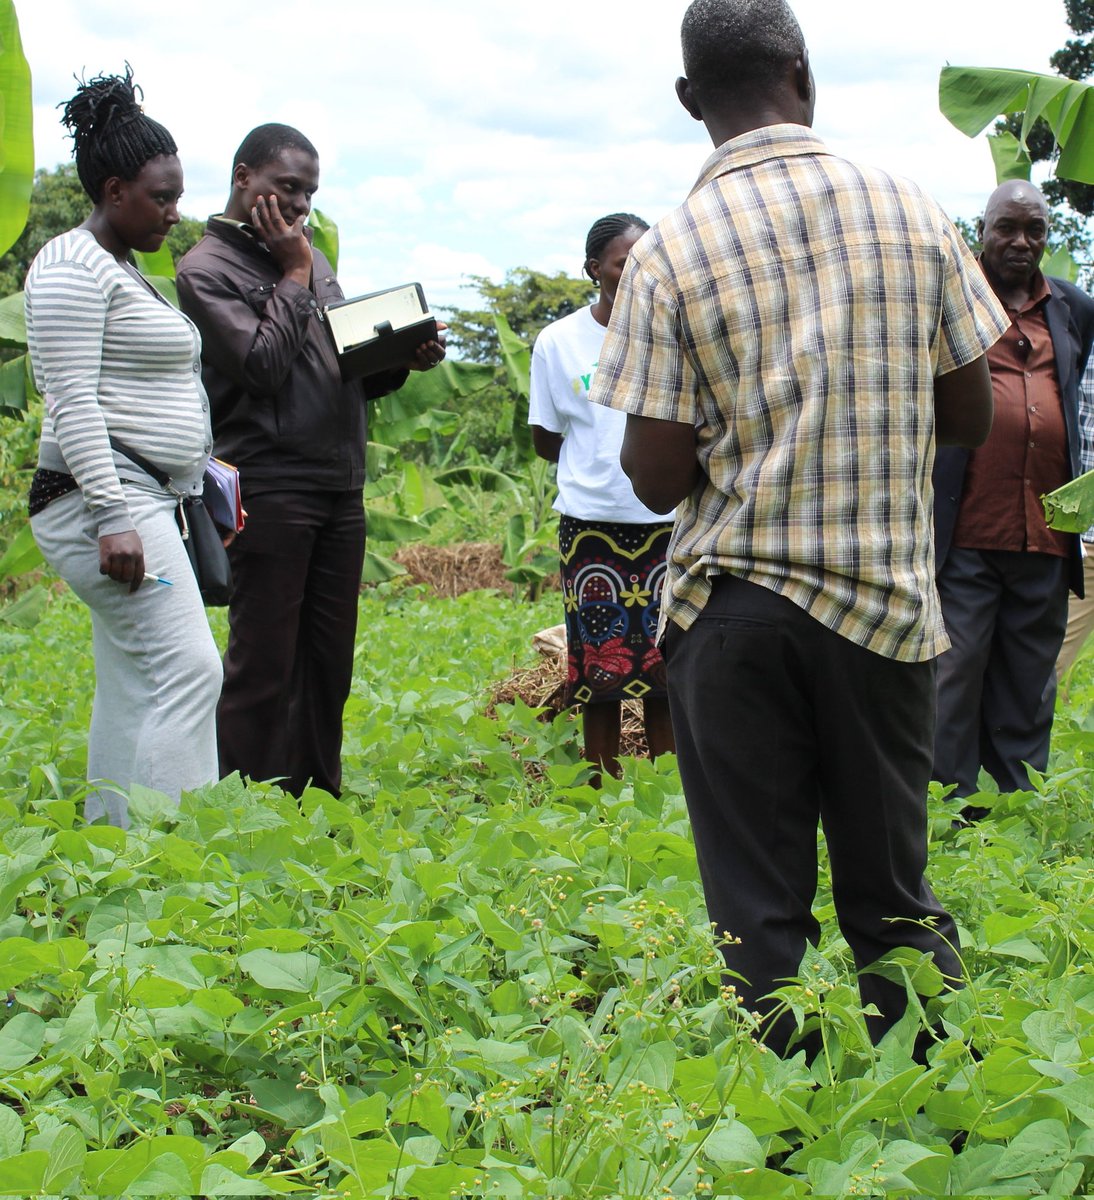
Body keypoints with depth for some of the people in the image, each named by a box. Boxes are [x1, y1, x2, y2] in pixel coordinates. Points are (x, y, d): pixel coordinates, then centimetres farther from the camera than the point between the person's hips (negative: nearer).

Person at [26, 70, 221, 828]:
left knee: (134, 685, 8)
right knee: (188, 668, -17)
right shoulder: (72, 267, -10)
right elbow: (72, 403, -18)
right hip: (104, 502, -10)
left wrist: (205, 470, 22)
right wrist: (113, 518, -24)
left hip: (142, 503, 10)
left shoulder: (124, 269, 21)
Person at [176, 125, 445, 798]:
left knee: (328, 662, 9)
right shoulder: (208, 269, -3)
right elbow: (263, 365, -16)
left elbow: (352, 371, 21)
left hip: (342, 490, 7)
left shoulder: (311, 258, 20)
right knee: (264, 665, -5)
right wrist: (292, 277, -6)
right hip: (270, 487, -7)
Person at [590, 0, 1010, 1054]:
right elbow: (970, 416, 6)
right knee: (892, 900, 13)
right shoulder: (912, 214, 0)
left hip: (734, 608, -2)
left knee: (759, 916, 7)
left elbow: (657, 479, -9)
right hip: (887, 603, 2)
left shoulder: (668, 252, -8)